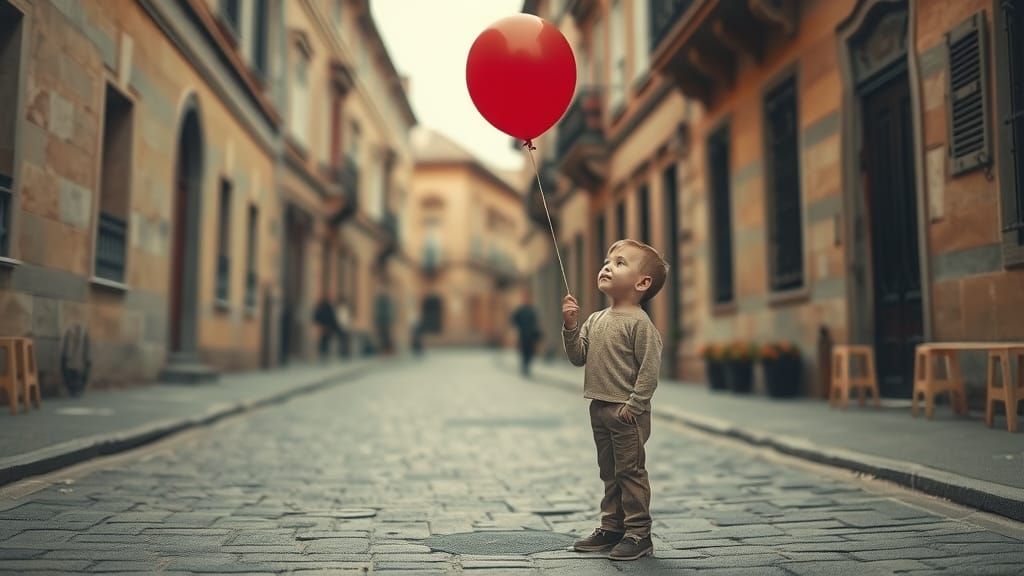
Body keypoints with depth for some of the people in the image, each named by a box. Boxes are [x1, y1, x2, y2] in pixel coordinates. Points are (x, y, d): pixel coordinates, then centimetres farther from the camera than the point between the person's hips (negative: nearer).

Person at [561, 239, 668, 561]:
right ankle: (612, 527, 28)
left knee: (631, 472, 1)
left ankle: (638, 533, 11)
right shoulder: (595, 320, 10)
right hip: (599, 409, 8)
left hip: (628, 413, -8)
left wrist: (634, 404, -19)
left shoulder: (640, 323, -13)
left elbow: (650, 368, -17)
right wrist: (571, 326, -4)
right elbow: (578, 357, 8)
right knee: (609, 473, 17)